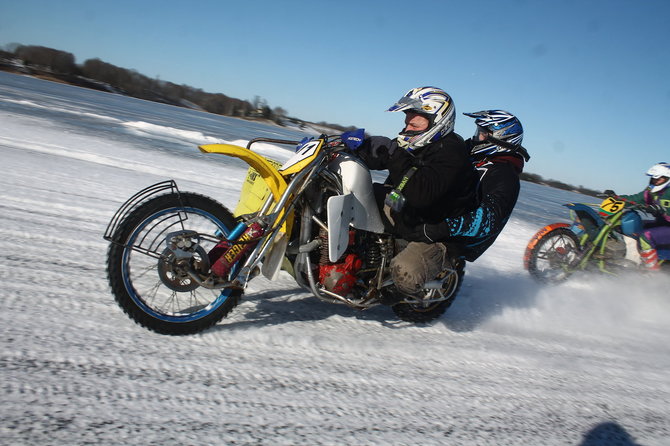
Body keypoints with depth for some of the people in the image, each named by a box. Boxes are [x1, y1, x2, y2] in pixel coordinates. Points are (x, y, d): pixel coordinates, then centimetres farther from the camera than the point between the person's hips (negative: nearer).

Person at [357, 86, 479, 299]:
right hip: (406, 213, 9)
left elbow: (421, 195, -38)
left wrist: (395, 155, -36)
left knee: (405, 272, -34)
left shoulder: (450, 152, -24)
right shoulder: (418, 145, 3)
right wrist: (359, 145, -10)